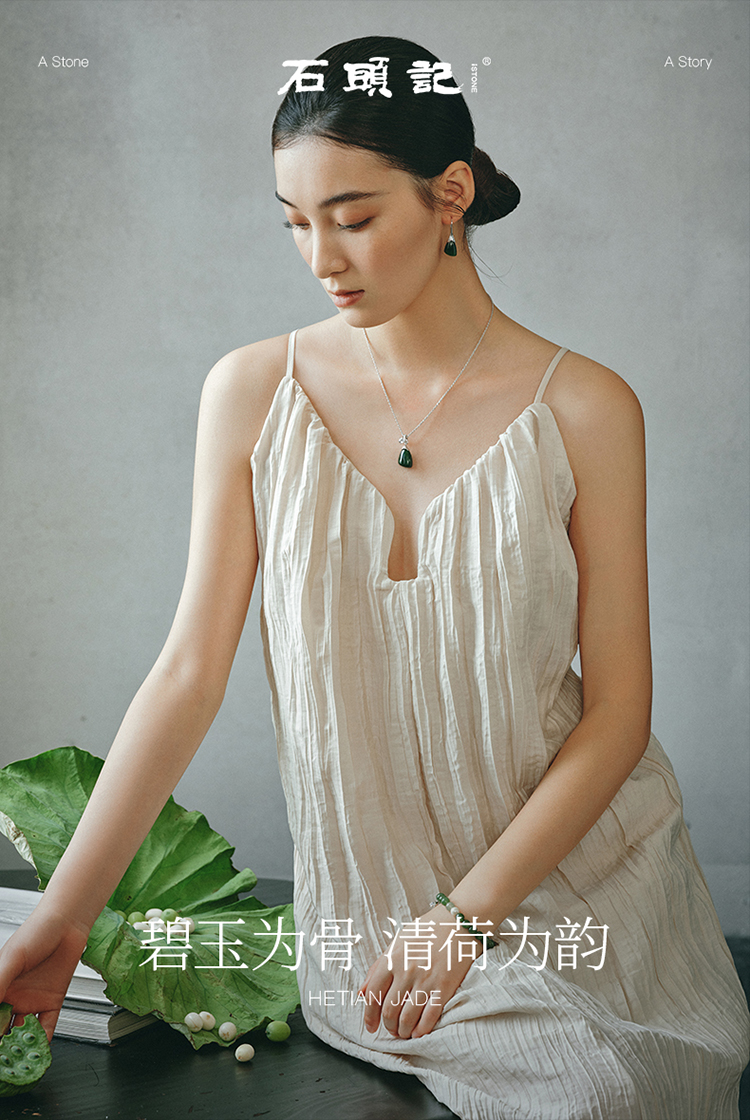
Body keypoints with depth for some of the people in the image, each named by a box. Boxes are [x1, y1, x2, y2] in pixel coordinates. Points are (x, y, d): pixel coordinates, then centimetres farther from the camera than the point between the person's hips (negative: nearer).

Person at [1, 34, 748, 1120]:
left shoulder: (584, 410, -12)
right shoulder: (251, 394, -7)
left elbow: (618, 708, -9)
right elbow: (189, 671, -7)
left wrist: (470, 913, -18)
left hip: (578, 893, 0)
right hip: (372, 904, 1)